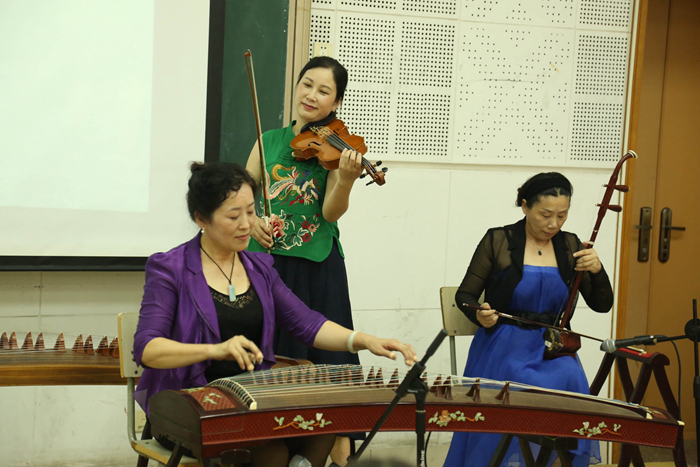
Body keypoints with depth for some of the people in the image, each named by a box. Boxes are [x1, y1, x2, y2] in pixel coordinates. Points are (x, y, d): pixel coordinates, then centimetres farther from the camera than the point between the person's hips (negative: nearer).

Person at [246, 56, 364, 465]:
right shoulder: (270, 140, 10)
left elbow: (331, 212, -12)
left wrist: (346, 178, -31)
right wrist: (252, 221, -11)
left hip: (316, 268, -3)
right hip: (263, 264, 3)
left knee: (327, 359, -2)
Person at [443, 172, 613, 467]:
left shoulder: (570, 247, 8)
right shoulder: (497, 241, -3)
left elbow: (602, 305, 9)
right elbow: (465, 295, 2)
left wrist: (597, 271, -11)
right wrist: (480, 315, -20)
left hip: (552, 351, 3)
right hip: (503, 350, -3)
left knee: (571, 381, -26)